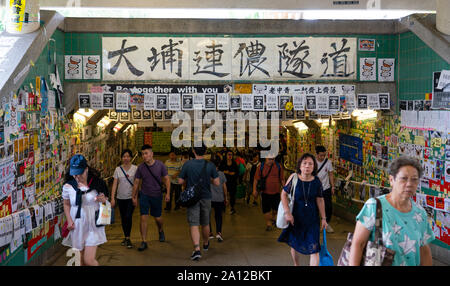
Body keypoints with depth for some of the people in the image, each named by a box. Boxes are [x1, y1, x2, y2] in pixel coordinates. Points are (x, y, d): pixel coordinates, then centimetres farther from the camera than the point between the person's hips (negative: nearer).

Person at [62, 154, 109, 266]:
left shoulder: (97, 183, -7)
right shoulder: (68, 186, -4)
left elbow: (107, 201, 4)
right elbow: (66, 204, 10)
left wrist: (103, 200, -19)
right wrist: (69, 220, -4)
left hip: (93, 226, -2)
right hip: (77, 226, 2)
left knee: (89, 260, -8)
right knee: (80, 260, 11)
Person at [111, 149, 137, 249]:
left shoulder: (135, 168, -3)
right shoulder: (118, 169, 2)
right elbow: (115, 184, 1)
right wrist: (112, 198, -5)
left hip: (131, 197, -3)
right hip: (121, 197, 3)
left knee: (128, 216, -15)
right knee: (123, 218, 10)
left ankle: (128, 238, -6)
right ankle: (126, 237, 24)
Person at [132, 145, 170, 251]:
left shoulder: (160, 165, -8)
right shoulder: (141, 167, -5)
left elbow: (166, 179, -2)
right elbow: (136, 182, 4)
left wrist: (168, 193, -10)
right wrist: (134, 197, 4)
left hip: (157, 195, 0)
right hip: (144, 195, 0)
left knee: (157, 218, 12)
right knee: (143, 218, -8)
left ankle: (160, 231, 45)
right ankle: (144, 242, -1)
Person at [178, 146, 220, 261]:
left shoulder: (187, 164, -9)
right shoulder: (210, 165, -7)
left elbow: (180, 181, -5)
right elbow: (217, 183, -6)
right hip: (206, 197, 2)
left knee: (194, 224, -3)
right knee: (205, 223, 19)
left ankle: (197, 249, -18)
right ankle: (206, 244, 40)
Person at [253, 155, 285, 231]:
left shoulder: (279, 167, 0)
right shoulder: (260, 167, -4)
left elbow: (282, 179, 6)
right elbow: (256, 179, -1)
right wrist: (255, 190, -7)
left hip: (276, 192, 1)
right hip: (265, 192, -1)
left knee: (276, 209, 10)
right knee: (266, 210, 0)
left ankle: (273, 218, 40)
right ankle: (268, 224, 16)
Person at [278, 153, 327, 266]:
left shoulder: (316, 181, -9)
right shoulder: (294, 177, -13)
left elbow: (320, 200, 0)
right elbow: (284, 194, -6)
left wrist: (323, 218, 3)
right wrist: (287, 212, -14)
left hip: (312, 218, 0)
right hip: (295, 217, 0)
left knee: (314, 248, -8)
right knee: (294, 244, 18)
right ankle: (296, 265, 43)